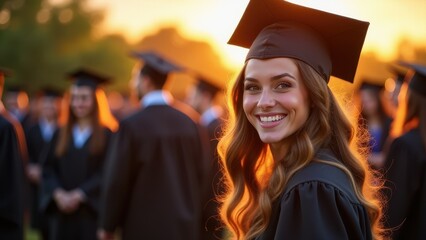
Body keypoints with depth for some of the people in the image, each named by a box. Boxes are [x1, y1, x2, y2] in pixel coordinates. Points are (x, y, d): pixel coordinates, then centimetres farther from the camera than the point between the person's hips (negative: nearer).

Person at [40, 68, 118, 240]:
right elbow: (48, 170, 7)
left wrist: (78, 195, -14)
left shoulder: (106, 135, -2)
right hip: (62, 214, 4)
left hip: (92, 212, -4)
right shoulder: (61, 135, 11)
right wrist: (58, 194, -10)